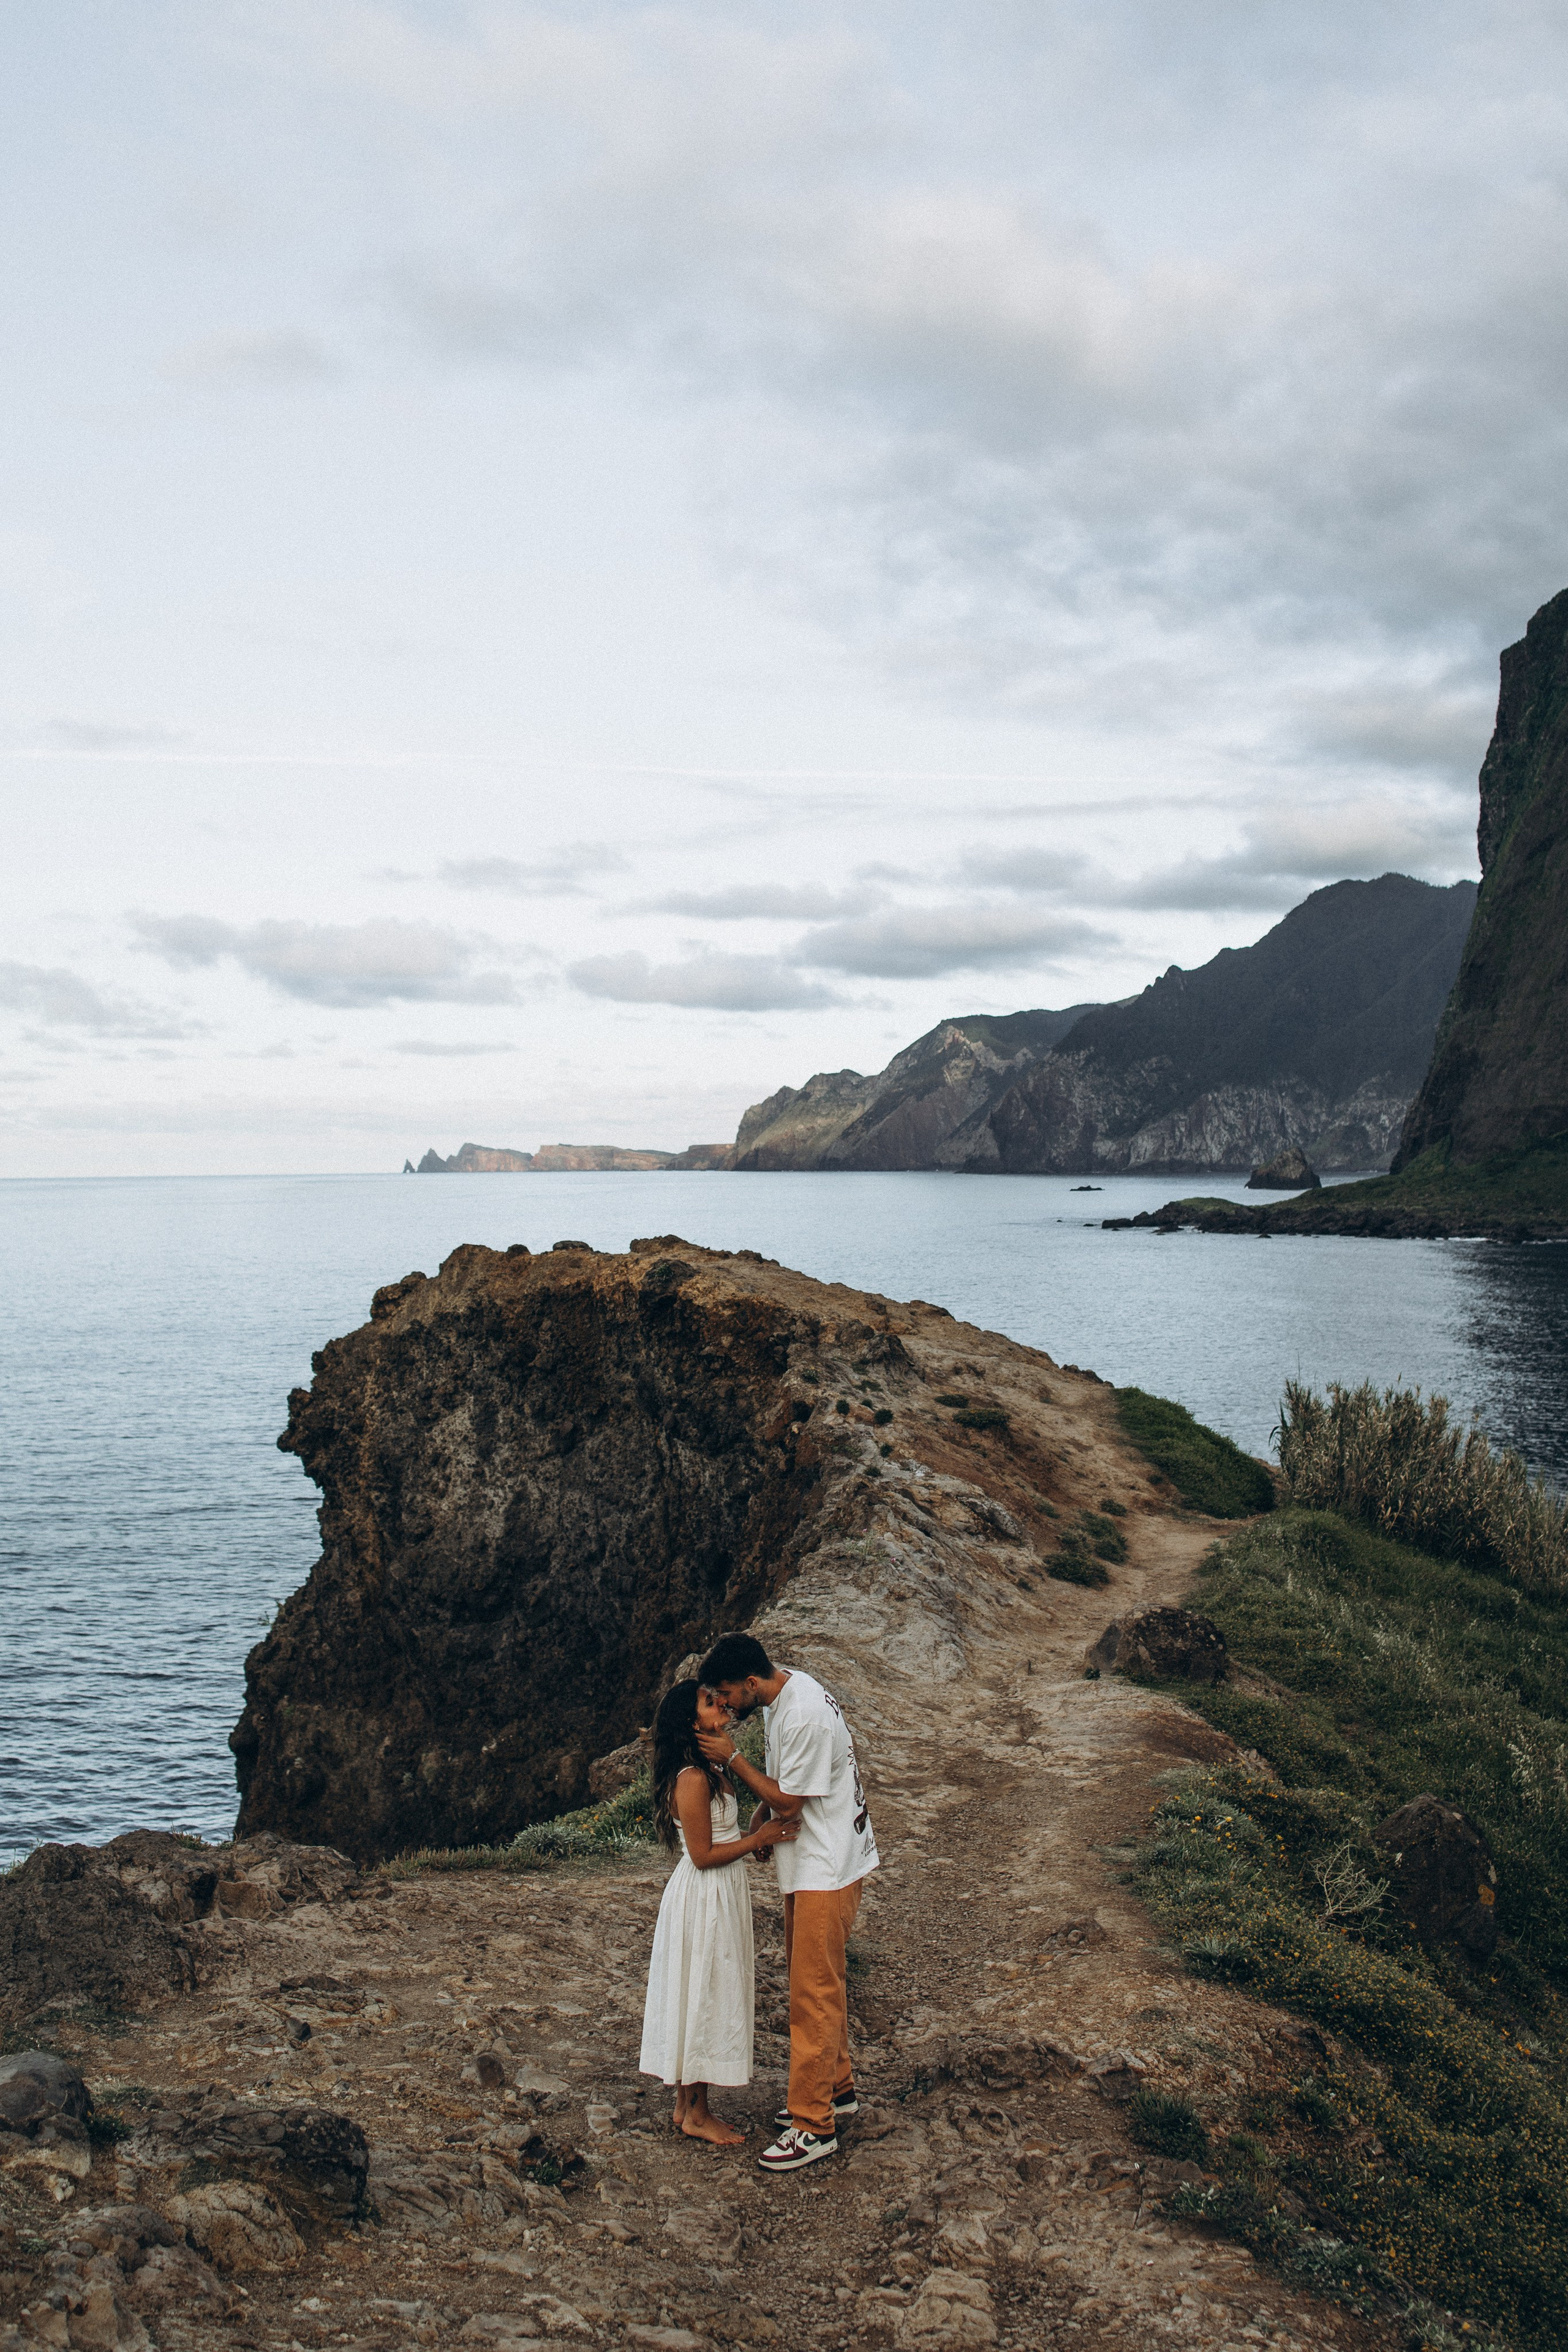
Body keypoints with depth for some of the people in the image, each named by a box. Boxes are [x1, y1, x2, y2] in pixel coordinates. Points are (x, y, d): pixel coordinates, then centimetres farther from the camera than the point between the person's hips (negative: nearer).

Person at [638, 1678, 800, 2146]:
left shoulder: (708, 1770, 9)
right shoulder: (692, 1779, -22)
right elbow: (703, 1855, -20)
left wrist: (757, 1834, 5)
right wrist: (757, 1839, -15)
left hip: (720, 1894, 10)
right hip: (704, 1898, -10)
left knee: (705, 1999, 16)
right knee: (702, 2000, 1)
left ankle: (687, 2106, 26)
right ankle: (696, 2115, 13)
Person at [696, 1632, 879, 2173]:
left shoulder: (804, 1718, -28)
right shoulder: (788, 1688, 3)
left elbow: (787, 1802, -20)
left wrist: (732, 1758, -17)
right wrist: (758, 1822, 7)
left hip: (828, 1869, -10)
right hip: (812, 1864, 10)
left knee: (814, 1992, -4)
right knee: (820, 1982, 20)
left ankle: (814, 2125, 3)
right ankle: (836, 2089, 34)